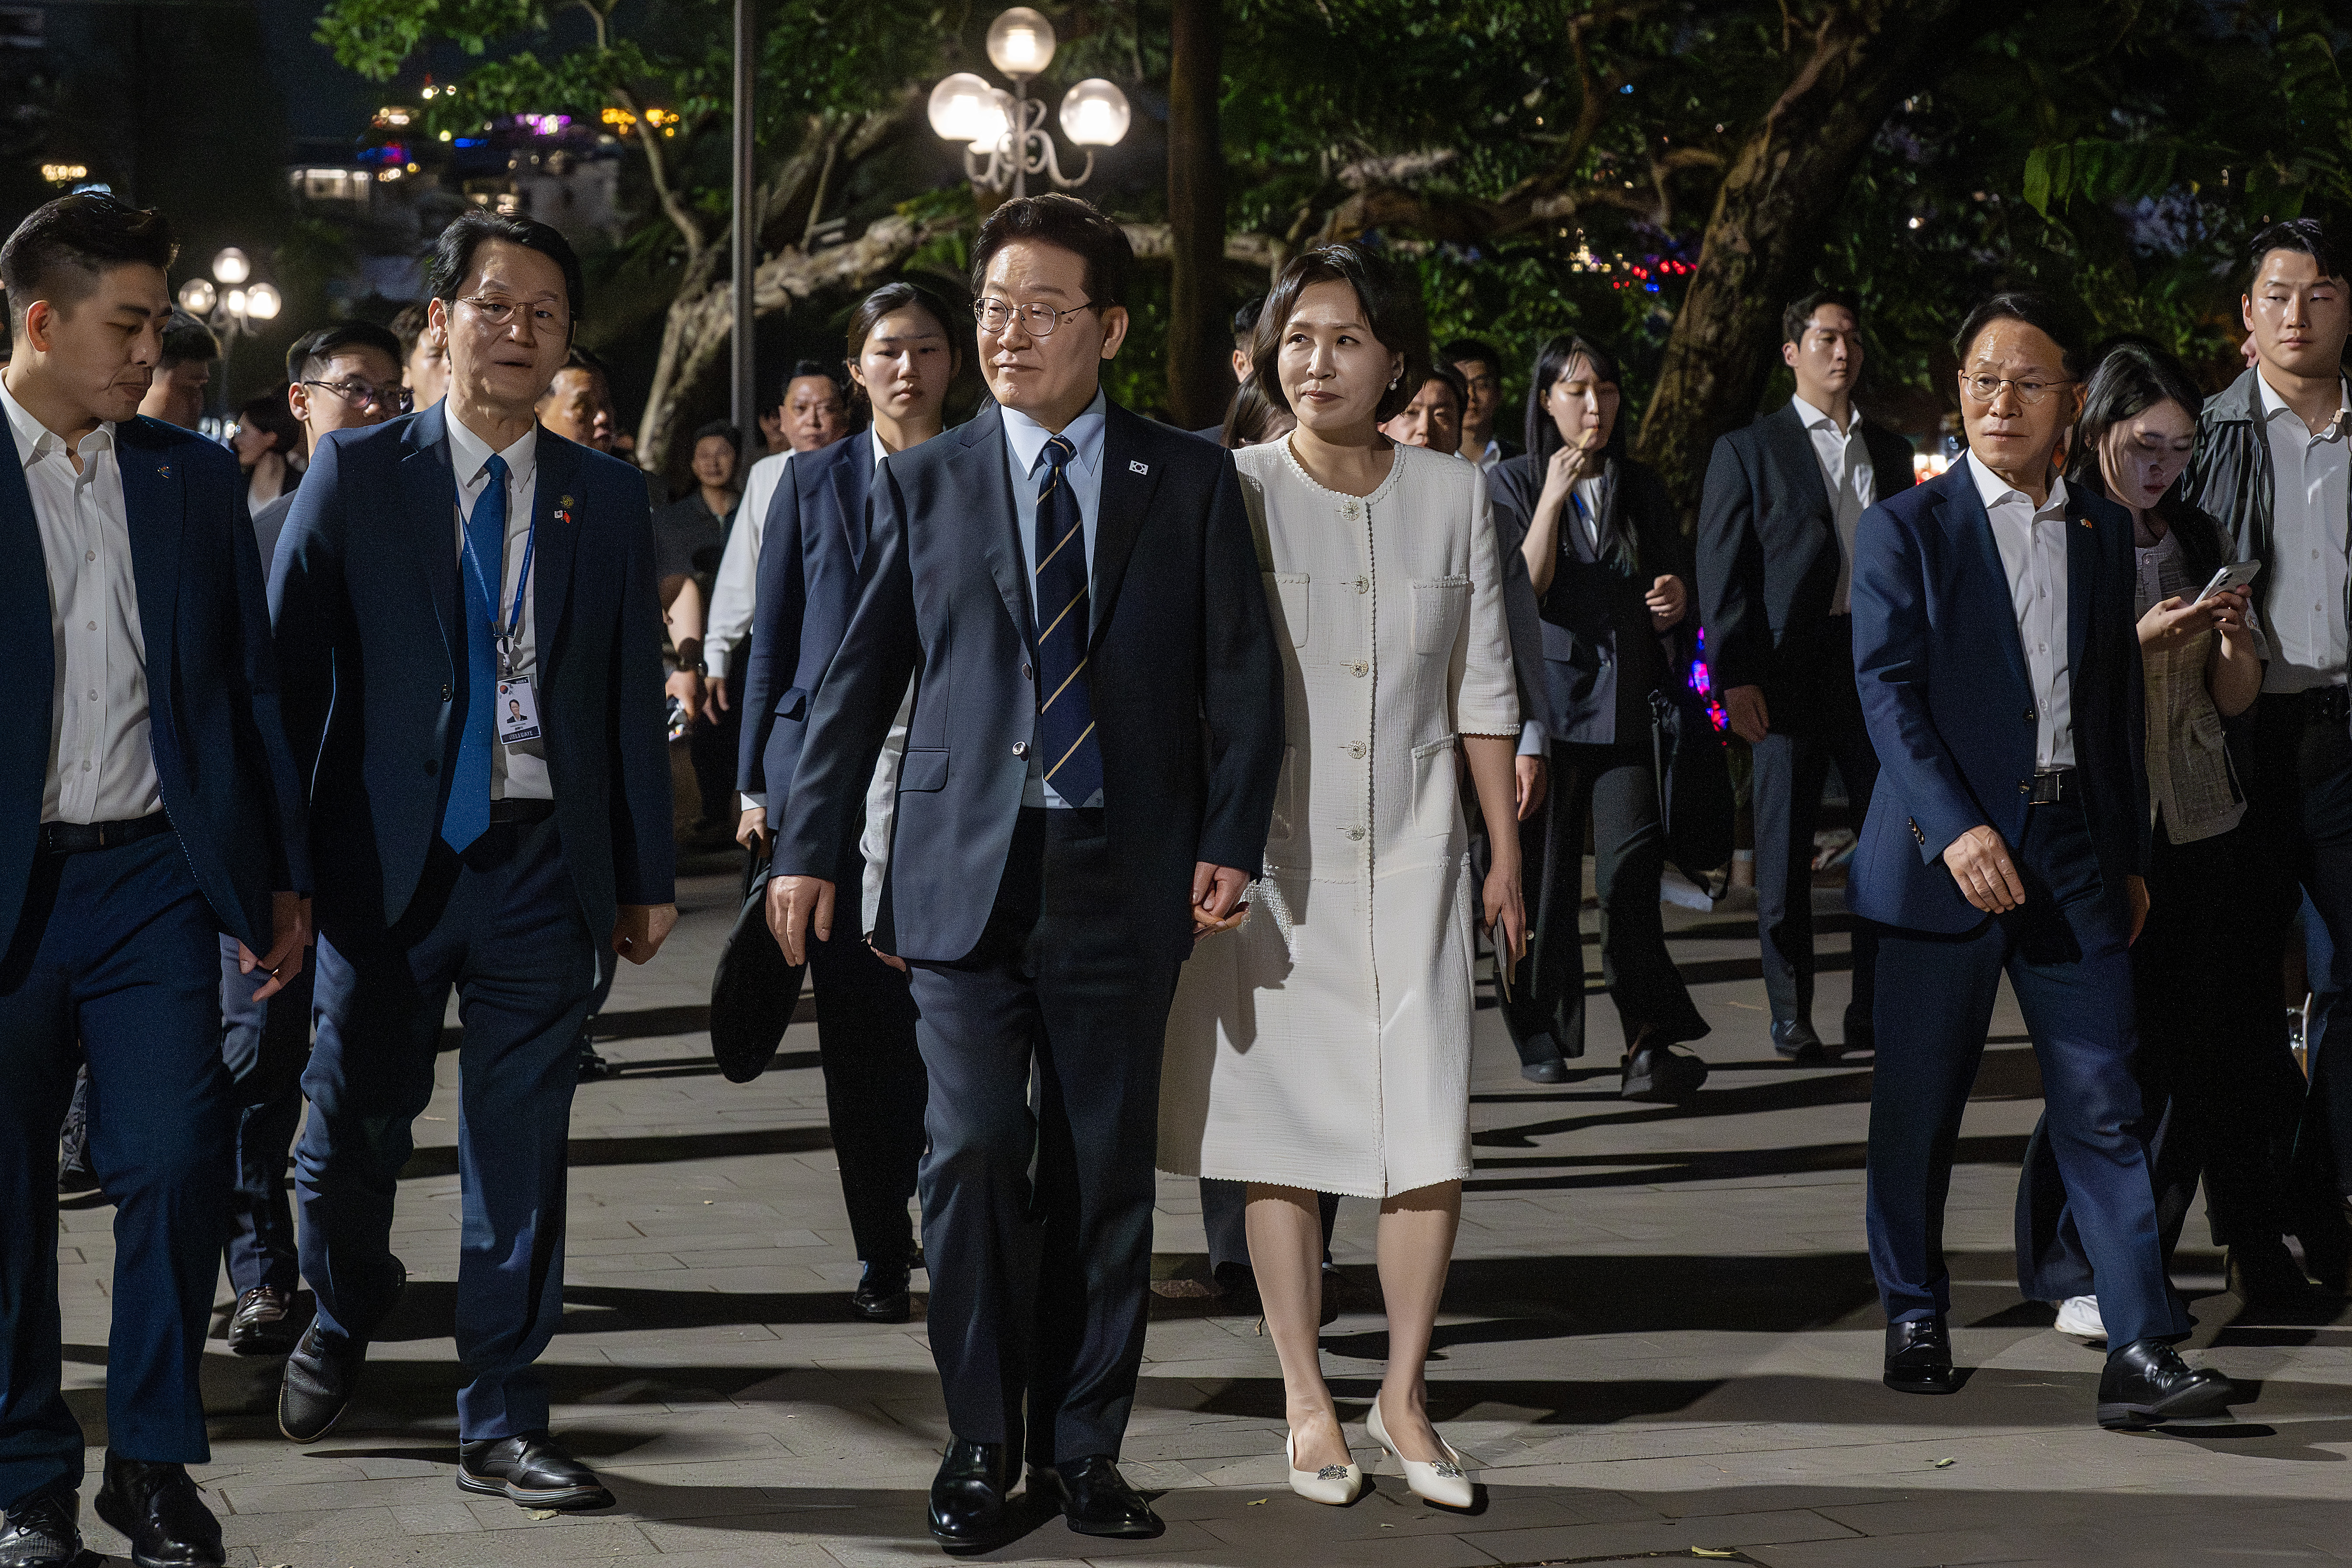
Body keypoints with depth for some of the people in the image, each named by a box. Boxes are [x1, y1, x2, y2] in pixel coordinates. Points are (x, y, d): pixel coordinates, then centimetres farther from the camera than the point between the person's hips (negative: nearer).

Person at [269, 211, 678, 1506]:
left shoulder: (605, 496, 9)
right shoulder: (356, 474, 2)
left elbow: (634, 695, 10)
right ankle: (342, 1320, 37)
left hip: (545, 864, 2)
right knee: (352, 1129, 6)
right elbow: (286, 668, 1)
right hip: (389, 858, -1)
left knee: (521, 1152, 4)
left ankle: (502, 1426, 14)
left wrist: (645, 878, 7)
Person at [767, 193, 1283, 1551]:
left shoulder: (1192, 483, 7)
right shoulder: (922, 485, 9)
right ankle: (982, 1448, 7)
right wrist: (812, 848, 8)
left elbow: (1243, 671, 6)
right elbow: (862, 675, 11)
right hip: (966, 870, 0)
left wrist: (1229, 839, -4)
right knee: (976, 1152, -7)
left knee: (1106, 1170, 5)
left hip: (1123, 877, 0)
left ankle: (1084, 1448, 17)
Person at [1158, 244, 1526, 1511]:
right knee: (1281, 1137, 2)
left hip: (1411, 854, 2)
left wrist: (1506, 849, 10)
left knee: (1432, 1141, -5)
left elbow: (1483, 688, 11)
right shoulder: (1235, 493, -3)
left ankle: (1402, 1397, 12)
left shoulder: (1453, 495, 4)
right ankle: (1307, 1403, 15)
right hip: (1271, 859, -1)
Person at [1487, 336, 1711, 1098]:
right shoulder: (1511, 482, 3)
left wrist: (1675, 594, -5)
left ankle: (1647, 1043, -18)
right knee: (1546, 870, 3)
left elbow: (1676, 576, 18)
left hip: (1627, 701, 2)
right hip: (1546, 697, -2)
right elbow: (1524, 589, -9)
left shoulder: (1641, 487, 14)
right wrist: (1554, 498, -15)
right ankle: (1540, 1034, 19)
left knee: (1632, 867, -12)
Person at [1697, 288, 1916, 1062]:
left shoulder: (1889, 451, 16)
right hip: (1789, 671, -4)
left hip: (1878, 667, 4)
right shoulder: (1747, 451, 3)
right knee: (1786, 847, 0)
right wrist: (1734, 677, -11)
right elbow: (1722, 571, -2)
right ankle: (1792, 1017, 9)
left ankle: (1876, 1007, 13)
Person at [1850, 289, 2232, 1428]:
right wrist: (1956, 826, -20)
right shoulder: (1905, 529, 1)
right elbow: (1887, 690, -8)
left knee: (2103, 1105, -4)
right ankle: (1914, 1319, 22)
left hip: (2076, 855, 3)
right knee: (1919, 1106, 6)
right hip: (1943, 852, -2)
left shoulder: (2106, 532, 14)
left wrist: (2131, 855, 15)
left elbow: (2119, 704, 18)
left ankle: (2140, 1351, -7)